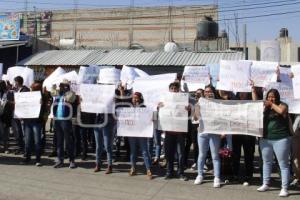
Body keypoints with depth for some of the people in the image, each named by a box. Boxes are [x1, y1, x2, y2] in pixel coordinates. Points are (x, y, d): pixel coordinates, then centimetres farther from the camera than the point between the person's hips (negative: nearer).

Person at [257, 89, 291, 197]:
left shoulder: (282, 105, -4)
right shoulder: (265, 107, 11)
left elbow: (281, 111, -23)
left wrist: (272, 104, -13)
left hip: (281, 139, -6)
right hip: (265, 139, 6)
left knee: (283, 164, 0)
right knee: (266, 162, 15)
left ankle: (284, 188, 4)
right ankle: (265, 184, 27)